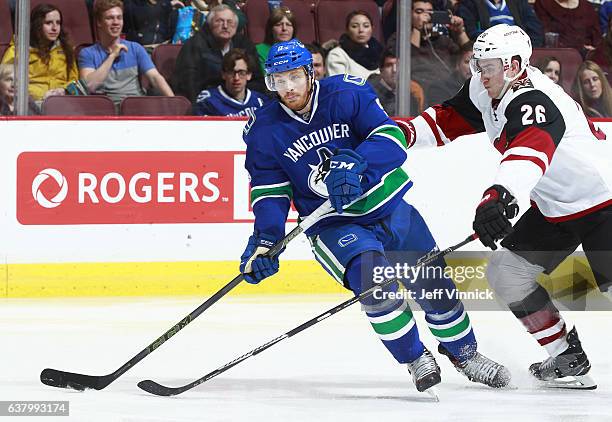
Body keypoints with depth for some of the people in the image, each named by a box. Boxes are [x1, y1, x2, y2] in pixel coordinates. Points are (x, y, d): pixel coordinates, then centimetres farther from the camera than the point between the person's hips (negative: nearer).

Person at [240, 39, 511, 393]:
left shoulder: (346, 94, -13)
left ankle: (464, 351, 35)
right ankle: (415, 358, -7)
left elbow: (392, 138, -22)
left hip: (389, 206, 1)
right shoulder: (265, 131, -8)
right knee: (372, 277, -28)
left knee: (436, 286, 7)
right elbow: (269, 192, -3)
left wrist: (353, 163, -40)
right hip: (334, 225, -1)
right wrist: (265, 239, -20)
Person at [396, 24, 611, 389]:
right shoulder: (484, 92, -2)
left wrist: (499, 195, -69)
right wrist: (407, 132, -9)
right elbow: (449, 120, 11)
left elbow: (529, 152, -52)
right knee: (506, 271, 3)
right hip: (555, 207, 9)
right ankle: (568, 358, 11)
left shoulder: (532, 101, -32)